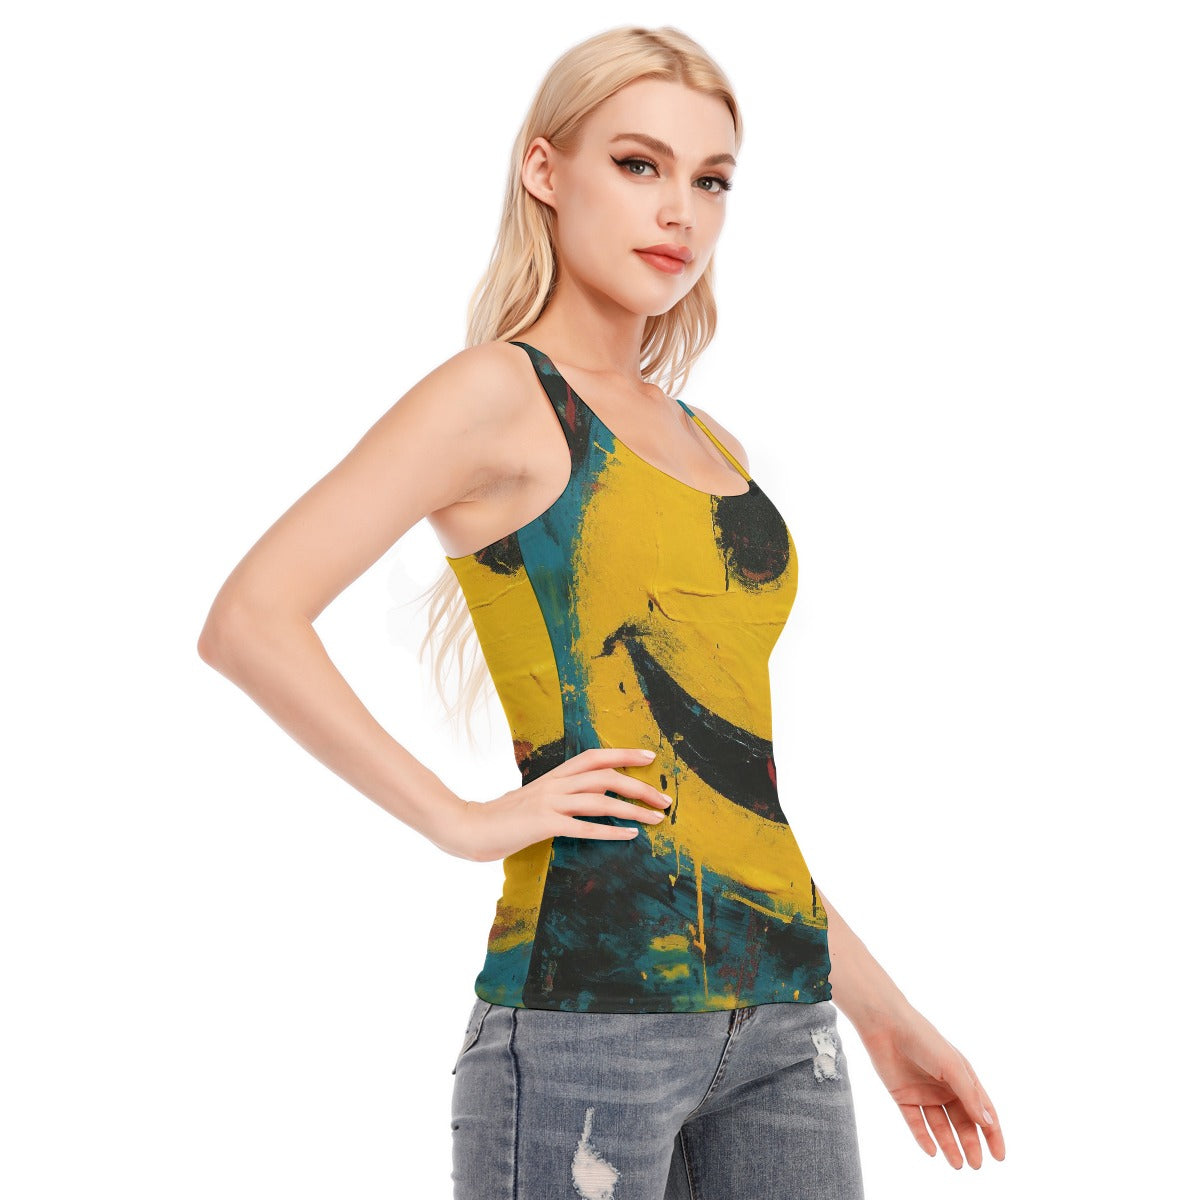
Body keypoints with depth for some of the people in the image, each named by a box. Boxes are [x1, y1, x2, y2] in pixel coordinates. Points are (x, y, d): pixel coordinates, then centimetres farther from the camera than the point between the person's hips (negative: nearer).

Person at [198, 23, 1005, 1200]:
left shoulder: (713, 450, 17)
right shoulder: (501, 395, -4)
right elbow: (249, 620, -16)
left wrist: (883, 1011, 18)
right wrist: (462, 821, -13)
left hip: (783, 1016, 7)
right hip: (587, 1005, -6)